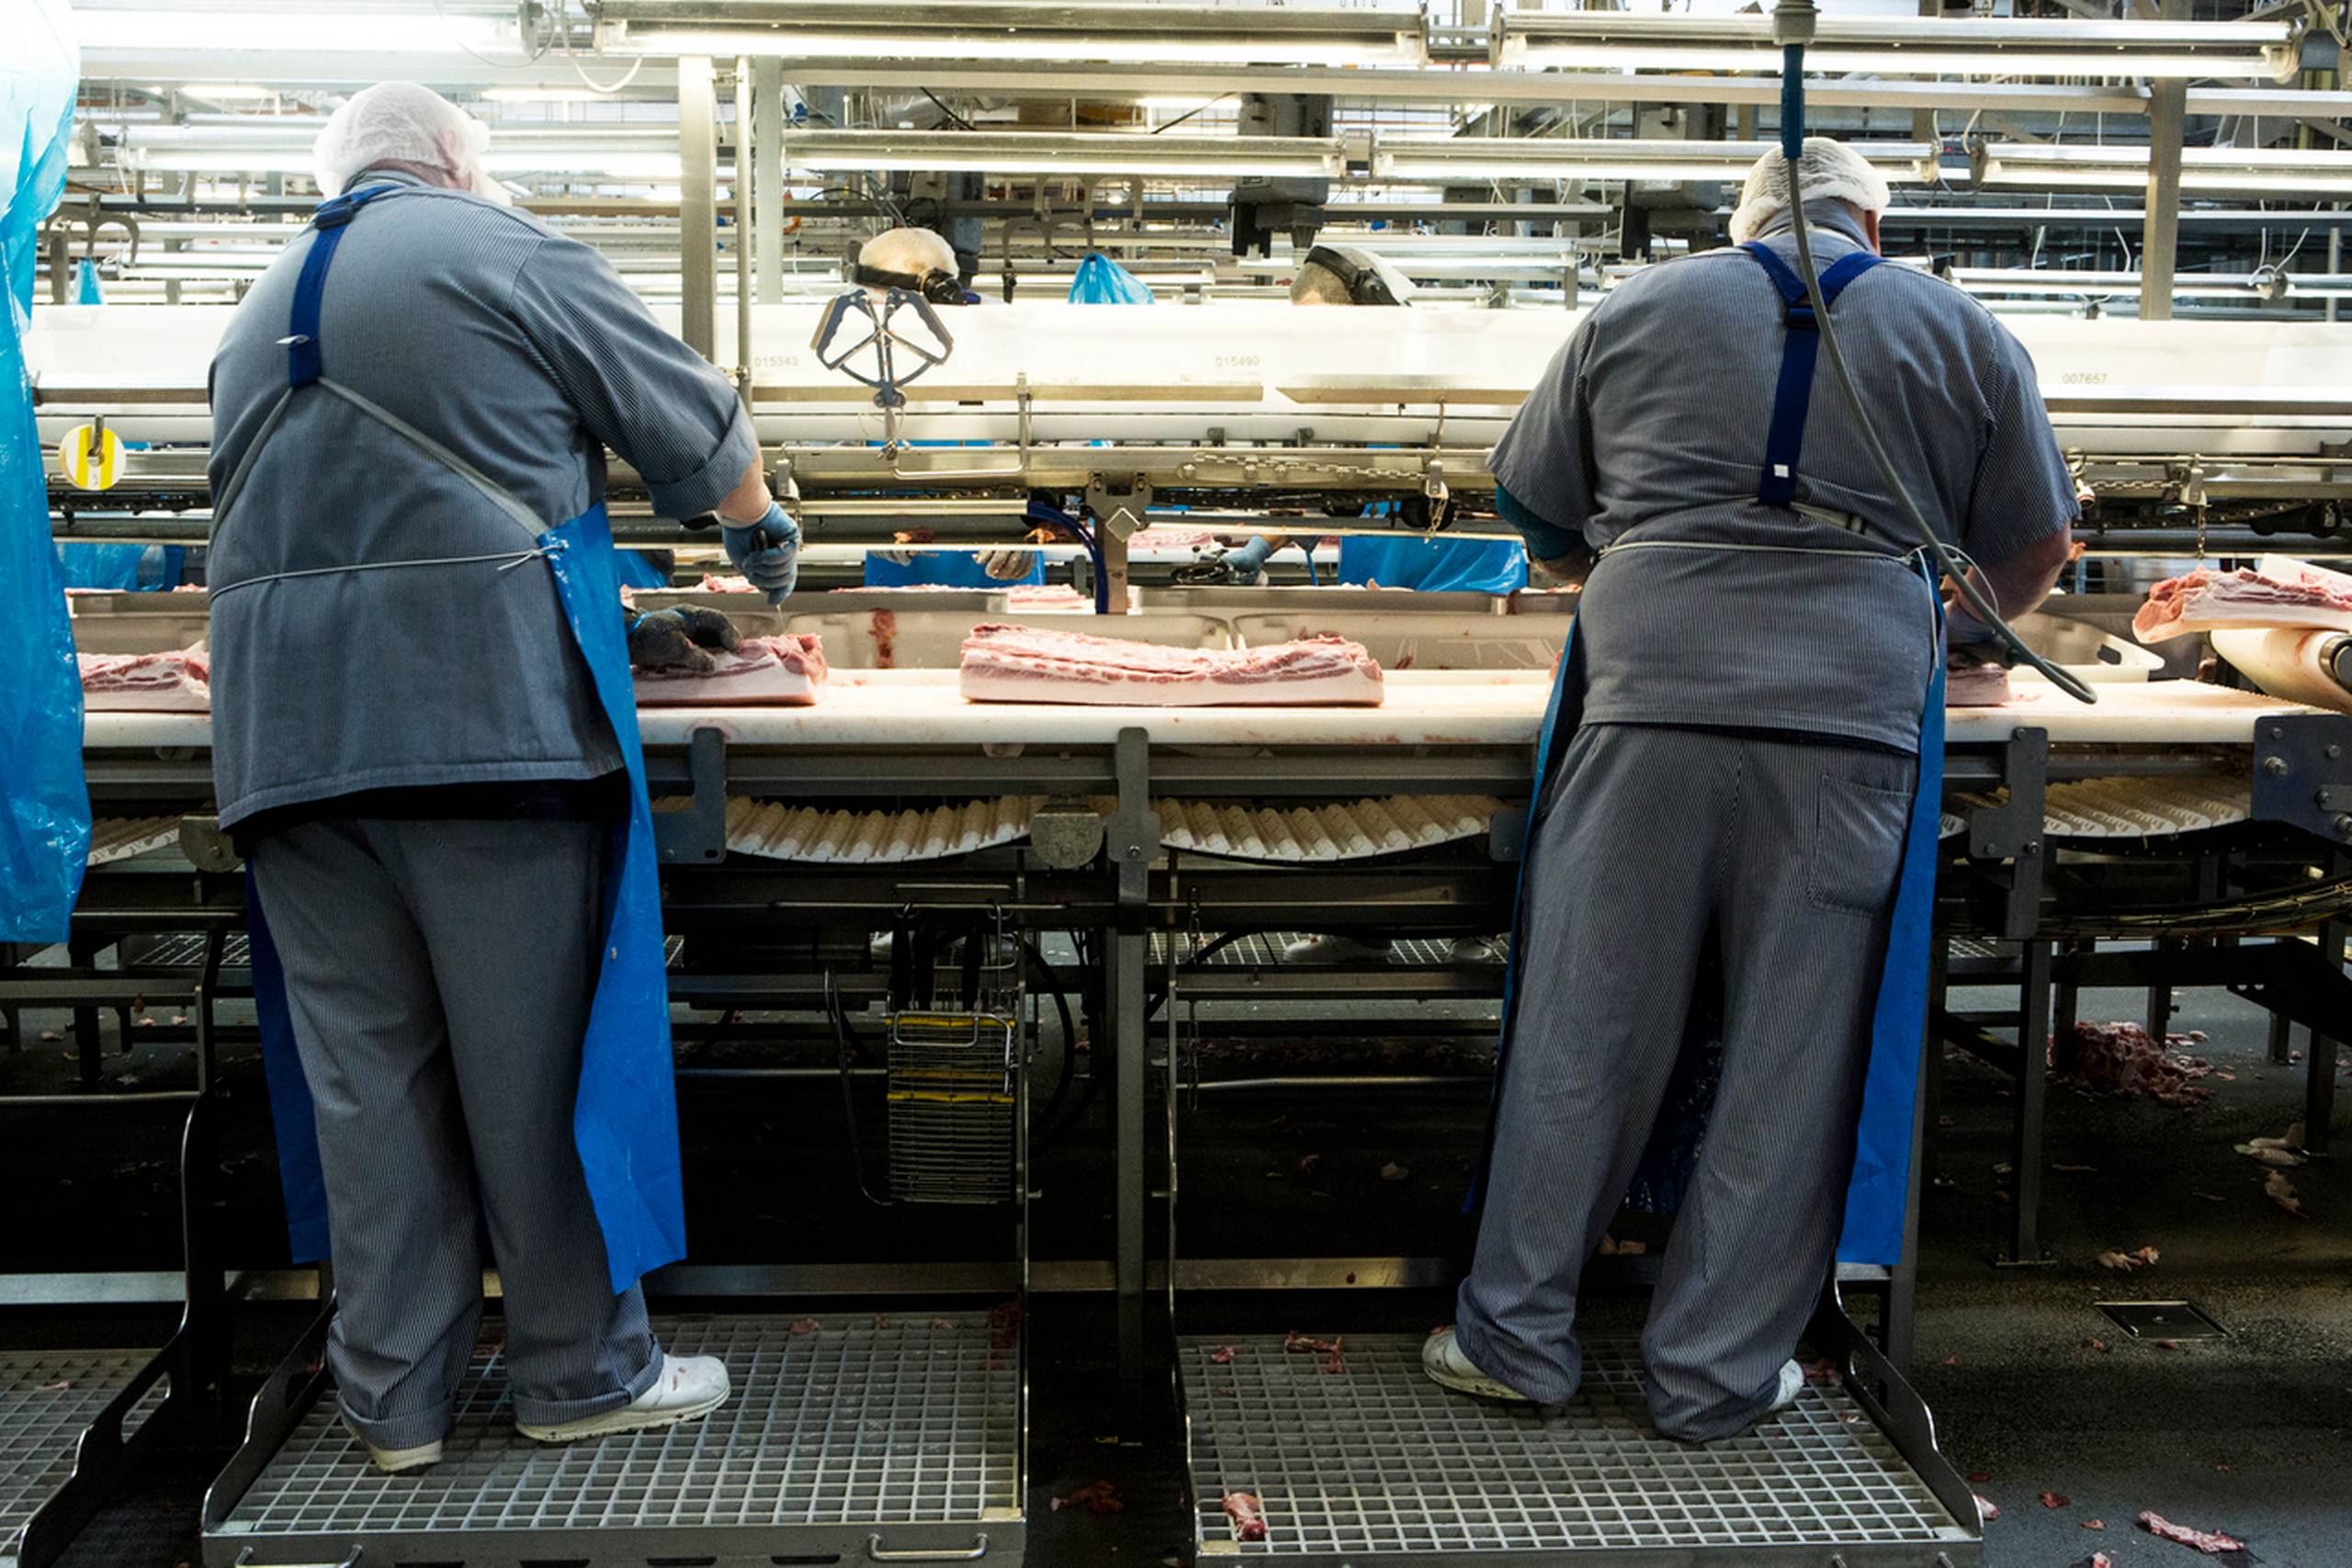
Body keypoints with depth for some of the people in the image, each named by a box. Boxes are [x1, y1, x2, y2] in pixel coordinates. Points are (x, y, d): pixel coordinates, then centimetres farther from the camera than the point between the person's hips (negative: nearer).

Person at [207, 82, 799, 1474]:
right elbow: (701, 433, 6)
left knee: (362, 1061, 8)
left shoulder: (263, 311, 24)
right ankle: (585, 1370, 13)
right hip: (485, 691, -6)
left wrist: (610, 614, 34)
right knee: (536, 1048, 2)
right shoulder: (508, 253, 3)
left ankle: (394, 1397, 16)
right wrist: (766, 537, 27)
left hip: (286, 721, 6)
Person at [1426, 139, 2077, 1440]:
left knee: (1584, 1028, 7)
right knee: (1792, 1055, 7)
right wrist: (1946, 626, 39)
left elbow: (1538, 511, 18)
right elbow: (2033, 550, 20)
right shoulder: (1963, 334, 13)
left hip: (1647, 698, 0)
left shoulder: (1637, 310, 14)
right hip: (1853, 717, 0)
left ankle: (1516, 1334, 17)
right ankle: (1715, 1374, 17)